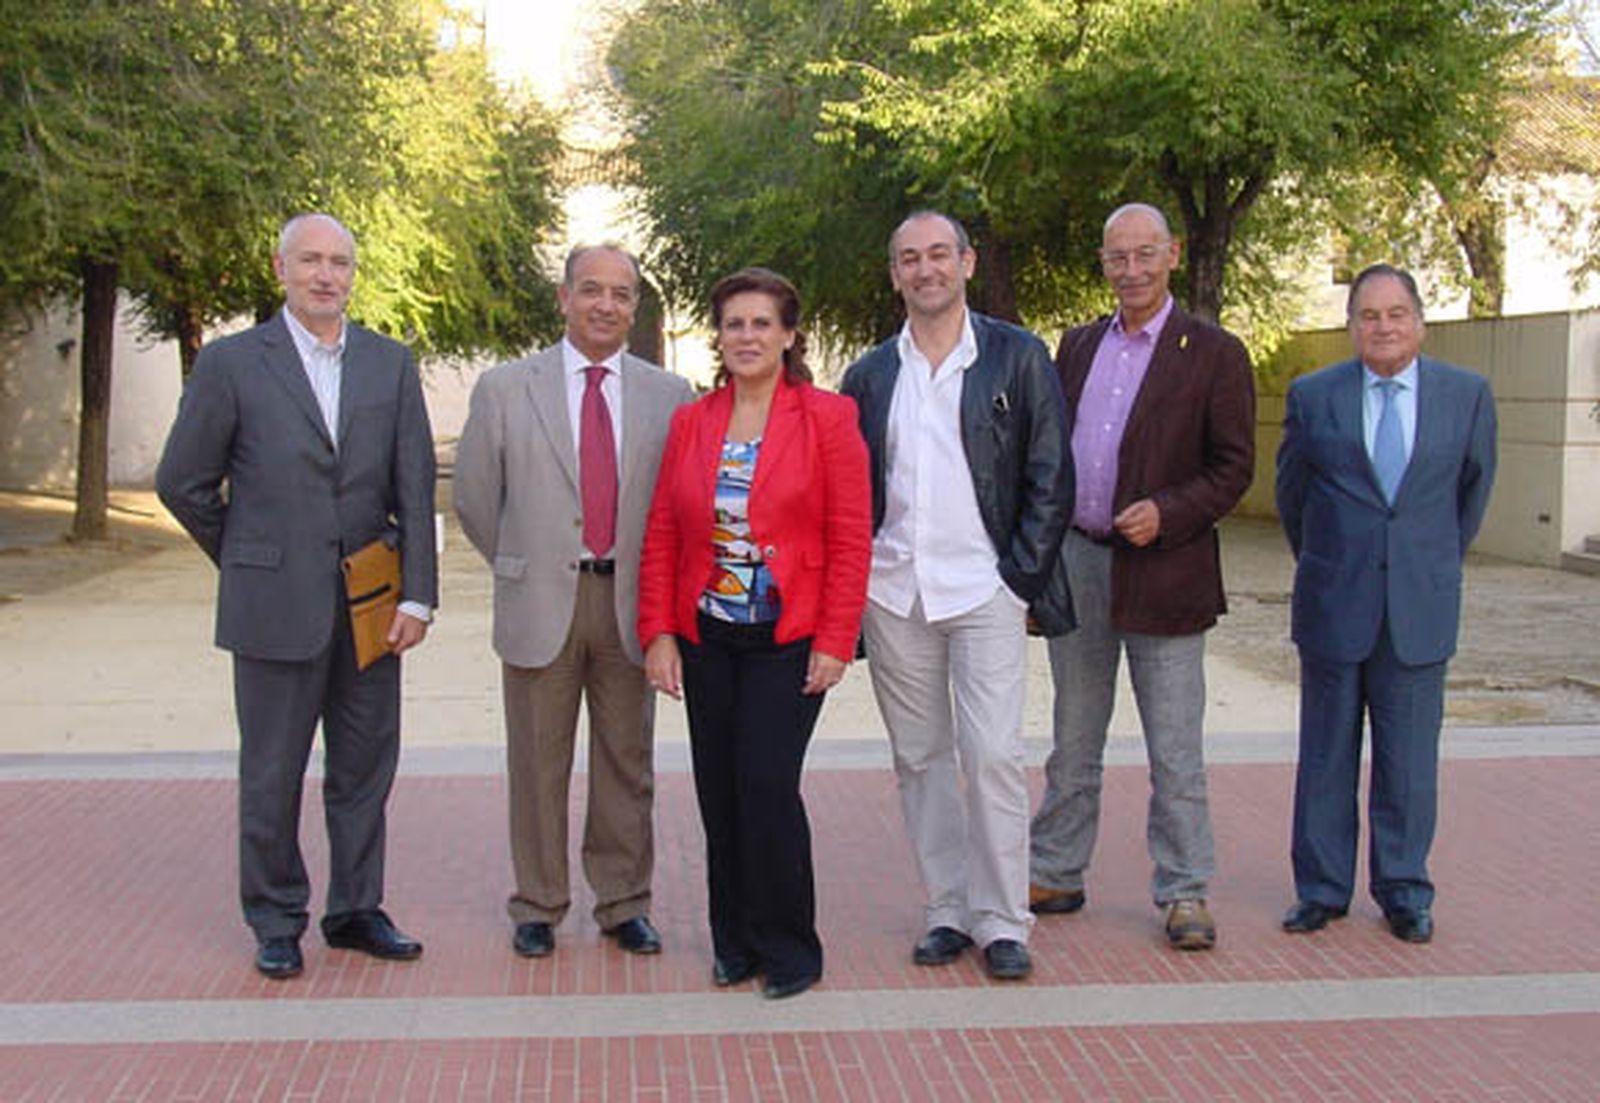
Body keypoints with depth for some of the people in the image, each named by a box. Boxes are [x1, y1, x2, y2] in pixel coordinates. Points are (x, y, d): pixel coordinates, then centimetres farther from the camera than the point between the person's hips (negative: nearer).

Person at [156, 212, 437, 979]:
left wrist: (417, 594, -3)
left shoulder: (391, 364, 6)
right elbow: (182, 482, 3)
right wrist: (244, 559, 8)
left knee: (365, 769, 11)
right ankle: (276, 922, 22)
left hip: (371, 607, 3)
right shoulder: (231, 363, -3)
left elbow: (415, 487, 3)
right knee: (272, 774, 7)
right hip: (275, 605, -3)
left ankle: (356, 911, 25)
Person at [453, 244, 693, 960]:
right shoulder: (504, 388, 1)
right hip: (540, 604, -1)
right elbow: (475, 498, 7)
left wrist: (653, 582, 8)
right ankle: (537, 906, 21)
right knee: (538, 765, 7)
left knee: (627, 763, 10)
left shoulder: (668, 395, 4)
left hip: (629, 603, 1)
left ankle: (624, 905, 23)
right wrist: (521, 571, 9)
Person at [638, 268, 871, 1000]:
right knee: (718, 793, 7)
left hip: (789, 641, -4)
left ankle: (788, 949, 9)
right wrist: (658, 632, 1)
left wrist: (834, 642, -11)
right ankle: (734, 940, 23)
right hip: (706, 638, 4)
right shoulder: (690, 424, 8)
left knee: (767, 786, -9)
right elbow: (661, 537, 9)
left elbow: (851, 540, -5)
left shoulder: (827, 418, -2)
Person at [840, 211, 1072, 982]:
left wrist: (1022, 579, -6)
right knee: (920, 758, 8)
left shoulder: (1018, 358, 3)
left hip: (984, 591, -3)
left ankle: (1002, 920, 5)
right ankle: (947, 911, 19)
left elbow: (1051, 480, 1)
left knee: (994, 756, -8)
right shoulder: (869, 375, 12)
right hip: (893, 594, 3)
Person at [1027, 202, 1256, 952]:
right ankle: (1055, 876, 25)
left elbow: (1234, 467, -5)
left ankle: (1184, 893, 13)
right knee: (1072, 742, 14)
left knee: (1174, 750, 2)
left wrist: (1167, 513, -20)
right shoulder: (1078, 346, 12)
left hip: (1161, 572, -5)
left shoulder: (1214, 354, -3)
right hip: (1075, 565, 5)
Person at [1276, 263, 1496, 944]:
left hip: (1420, 608, 0)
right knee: (1326, 754, 7)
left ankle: (1404, 893, 19)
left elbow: (1473, 488, 16)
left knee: (1409, 759, 6)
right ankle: (1322, 889, 18)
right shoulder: (1312, 396, 1)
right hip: (1332, 605, 0)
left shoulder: (1467, 395, 3)